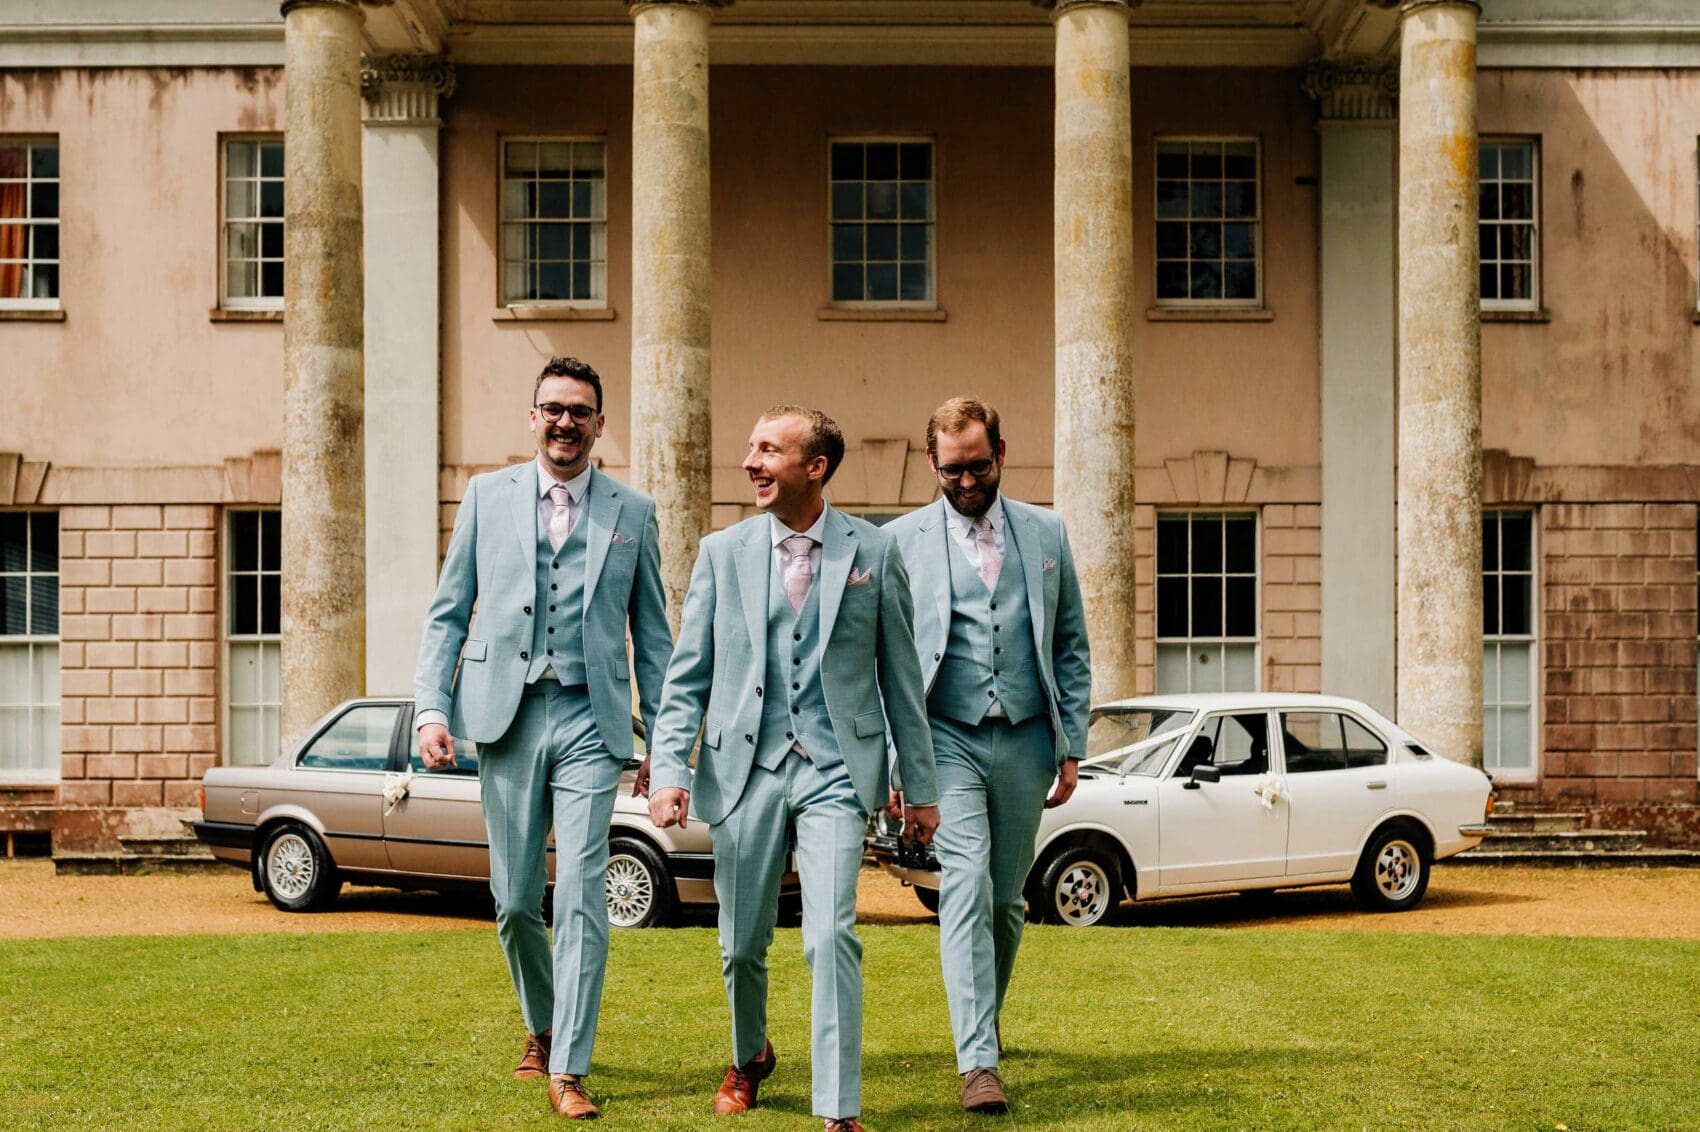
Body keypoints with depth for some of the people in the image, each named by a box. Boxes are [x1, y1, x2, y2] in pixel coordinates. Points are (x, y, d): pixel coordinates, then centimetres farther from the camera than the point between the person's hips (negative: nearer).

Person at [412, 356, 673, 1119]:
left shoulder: (632, 512, 8)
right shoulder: (487, 496, 9)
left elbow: (652, 634, 10)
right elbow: (448, 612, 9)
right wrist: (431, 707, -2)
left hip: (590, 720, -1)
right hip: (506, 714, 1)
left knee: (581, 894, -9)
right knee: (515, 899, 8)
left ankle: (569, 1069, -6)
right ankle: (541, 1027, 32)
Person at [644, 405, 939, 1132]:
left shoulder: (873, 552, 1)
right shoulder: (723, 552, 4)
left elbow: (900, 674, 5)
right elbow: (686, 677, 5)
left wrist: (920, 786, 6)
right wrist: (668, 770, -7)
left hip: (835, 771, -2)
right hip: (745, 770, 2)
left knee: (831, 937, -15)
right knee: (741, 943, 12)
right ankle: (749, 1058, 41)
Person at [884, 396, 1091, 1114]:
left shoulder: (1045, 533, 9)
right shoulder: (902, 541, 1)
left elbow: (1071, 647, 12)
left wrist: (1072, 746, 7)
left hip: (1024, 739, 3)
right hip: (948, 739, -3)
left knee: (1007, 896, 10)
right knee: (966, 885, -16)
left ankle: (983, 1022, 33)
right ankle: (978, 1063, -19)